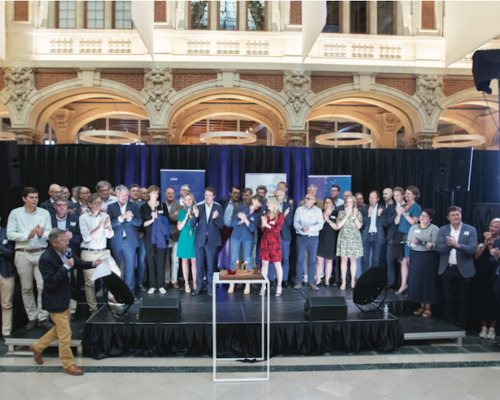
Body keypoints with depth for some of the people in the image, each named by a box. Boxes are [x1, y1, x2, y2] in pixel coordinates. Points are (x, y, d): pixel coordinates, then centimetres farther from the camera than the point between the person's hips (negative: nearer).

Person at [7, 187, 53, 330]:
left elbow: (50, 233, 2)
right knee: (26, 288, 7)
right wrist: (28, 235, -12)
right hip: (23, 254, 0)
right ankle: (32, 317, 19)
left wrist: (42, 234, -19)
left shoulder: (44, 213, 5)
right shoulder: (15, 213, 2)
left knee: (43, 286, -4)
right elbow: (10, 234, -2)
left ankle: (43, 318, 5)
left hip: (41, 253, 0)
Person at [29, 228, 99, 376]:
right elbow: (50, 282, -27)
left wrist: (93, 264, -4)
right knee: (65, 333, 3)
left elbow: (78, 263, 12)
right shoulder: (46, 258, -26)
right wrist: (66, 267, -30)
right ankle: (68, 365, 19)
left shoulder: (65, 252, -4)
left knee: (60, 329, 24)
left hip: (65, 298, 9)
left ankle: (37, 347, 43)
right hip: (55, 301, -8)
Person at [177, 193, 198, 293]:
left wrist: (192, 216, -12)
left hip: (194, 238, -1)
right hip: (184, 239, 1)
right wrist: (186, 217, -9)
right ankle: (186, 283, 11)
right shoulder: (182, 211, 8)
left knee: (194, 261, -1)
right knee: (185, 261, 4)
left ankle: (195, 282, 10)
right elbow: (179, 227, 1)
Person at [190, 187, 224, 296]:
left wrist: (215, 218, -24)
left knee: (211, 265, 4)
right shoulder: (199, 207, 1)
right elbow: (192, 225, -3)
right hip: (200, 240, 1)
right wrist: (196, 216, -22)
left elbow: (221, 225, -4)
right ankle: (199, 286, 19)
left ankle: (210, 286, 17)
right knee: (199, 265, 7)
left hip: (212, 241, -1)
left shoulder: (218, 208, 1)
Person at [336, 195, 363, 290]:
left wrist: (355, 216, -9)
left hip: (354, 238, 0)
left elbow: (359, 226, -3)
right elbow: (339, 225, -4)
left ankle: (353, 281, 11)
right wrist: (347, 216, -8)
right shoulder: (341, 213, 8)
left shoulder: (358, 213, 8)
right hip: (344, 238, 0)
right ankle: (344, 281, 5)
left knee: (353, 260, 2)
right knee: (343, 259, -2)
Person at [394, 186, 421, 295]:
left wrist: (404, 213, -16)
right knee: (403, 261, 9)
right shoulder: (403, 206, 15)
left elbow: (414, 222, -14)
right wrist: (399, 213, -6)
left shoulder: (416, 207, -4)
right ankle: (404, 285, 15)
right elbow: (396, 222, 11)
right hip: (401, 237, 6)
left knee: (409, 261, -6)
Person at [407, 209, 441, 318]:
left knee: (428, 281, -1)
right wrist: (413, 244, -15)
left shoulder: (434, 229, -3)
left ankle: (428, 308, 9)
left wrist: (421, 242, -24)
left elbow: (435, 245, -13)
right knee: (417, 281, 5)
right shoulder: (414, 227, 12)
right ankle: (422, 306, 17)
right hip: (416, 257, 5)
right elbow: (409, 242, 7)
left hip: (429, 258, -4)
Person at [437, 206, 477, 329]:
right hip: (447, 269, 2)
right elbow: (439, 249, -5)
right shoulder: (443, 230, 5)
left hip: (464, 270, -1)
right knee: (448, 299, 9)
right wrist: (448, 245, -26)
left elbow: (472, 249, -12)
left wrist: (457, 245, -26)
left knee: (463, 300, 7)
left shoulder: (471, 230, 0)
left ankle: (461, 326, 19)